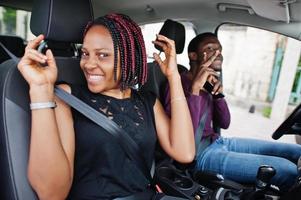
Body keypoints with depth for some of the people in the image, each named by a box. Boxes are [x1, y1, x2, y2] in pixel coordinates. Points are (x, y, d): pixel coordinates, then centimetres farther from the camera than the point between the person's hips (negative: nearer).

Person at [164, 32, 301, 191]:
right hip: (200, 154, -9)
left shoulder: (207, 84, 11)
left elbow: (224, 124, 11)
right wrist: (195, 88, -32)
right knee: (288, 170, -17)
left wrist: (218, 94, -7)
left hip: (218, 142, 9)